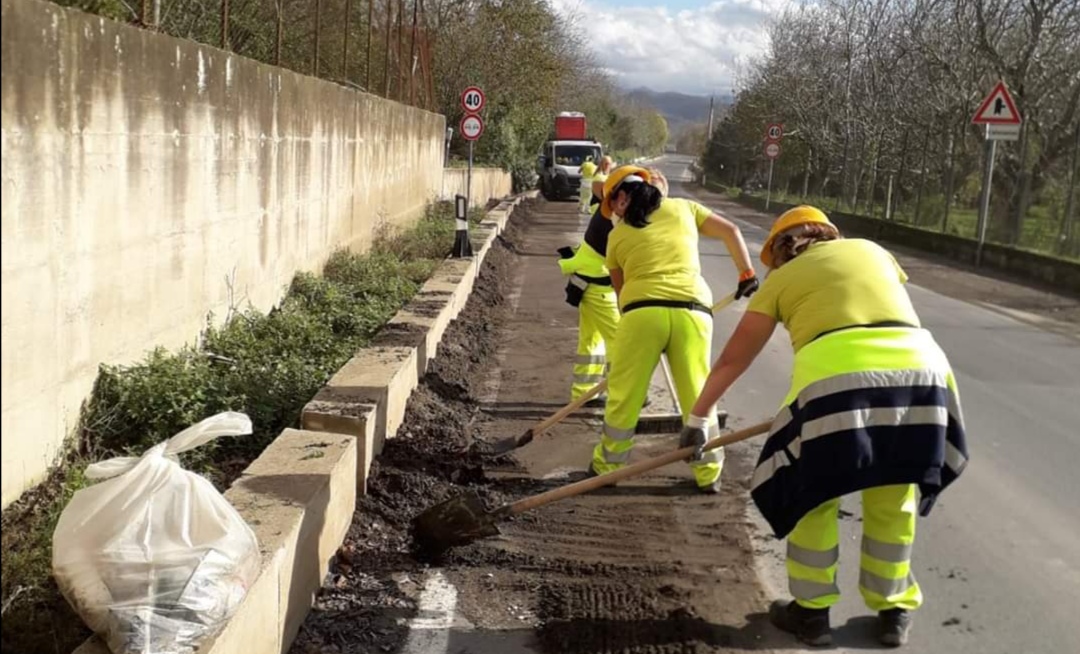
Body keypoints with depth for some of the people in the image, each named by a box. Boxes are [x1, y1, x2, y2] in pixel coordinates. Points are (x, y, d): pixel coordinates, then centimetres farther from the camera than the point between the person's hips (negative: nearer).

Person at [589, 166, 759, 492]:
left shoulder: (618, 234, 16)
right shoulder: (683, 208, 18)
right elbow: (731, 231, 19)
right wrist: (747, 274, 26)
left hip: (642, 311, -1)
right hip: (692, 311, 1)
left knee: (623, 396, 11)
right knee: (698, 396, 11)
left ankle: (607, 465, 23)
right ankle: (709, 473, 18)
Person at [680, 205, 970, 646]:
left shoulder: (781, 279, 22)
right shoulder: (871, 251, 30)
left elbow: (734, 358, 24)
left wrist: (698, 417, 32)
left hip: (837, 375, -3)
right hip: (918, 367, 3)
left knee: (813, 496, 15)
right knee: (894, 497, 20)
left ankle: (811, 612, 24)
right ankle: (893, 610, 31)